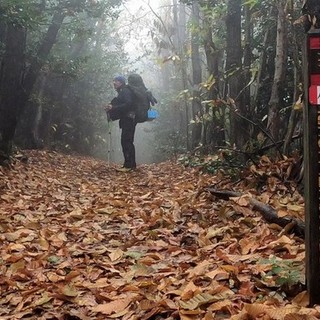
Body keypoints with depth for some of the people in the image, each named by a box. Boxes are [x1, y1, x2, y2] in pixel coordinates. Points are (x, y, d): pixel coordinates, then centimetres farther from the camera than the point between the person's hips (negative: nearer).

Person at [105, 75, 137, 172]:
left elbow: (128, 104, -23)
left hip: (128, 120, -11)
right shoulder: (122, 92, 22)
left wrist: (113, 108, -24)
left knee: (126, 142, -14)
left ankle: (128, 165, -15)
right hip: (128, 120, 11)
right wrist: (111, 109, 6)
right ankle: (132, 165, 17)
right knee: (128, 142, 13)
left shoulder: (125, 91, -9)